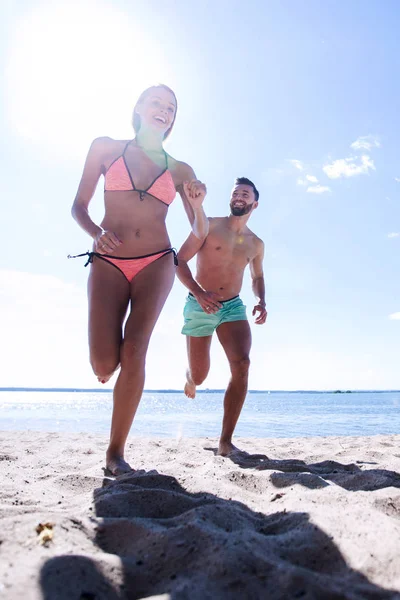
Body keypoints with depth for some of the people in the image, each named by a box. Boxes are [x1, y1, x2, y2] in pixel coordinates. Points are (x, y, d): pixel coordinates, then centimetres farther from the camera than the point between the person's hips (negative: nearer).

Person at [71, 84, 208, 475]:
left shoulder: (179, 170, 12)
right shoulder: (105, 148, 10)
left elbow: (199, 234, 11)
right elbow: (79, 206, 8)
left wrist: (198, 205, -9)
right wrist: (96, 233, -12)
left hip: (156, 264, 1)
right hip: (108, 262, 0)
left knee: (134, 351, -13)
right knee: (103, 363, -11)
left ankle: (116, 453, 0)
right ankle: (111, 353, 30)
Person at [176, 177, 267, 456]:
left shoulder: (256, 244, 11)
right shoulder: (209, 226, -1)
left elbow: (258, 277, 26)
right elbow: (179, 261, -6)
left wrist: (262, 302, 5)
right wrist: (199, 292, -22)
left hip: (233, 308, 2)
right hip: (199, 307, -2)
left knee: (242, 364, -23)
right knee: (199, 376, 4)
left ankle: (226, 442, -16)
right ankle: (190, 377, 47)